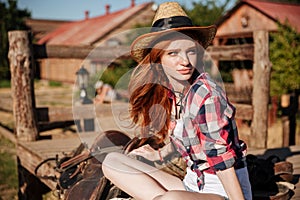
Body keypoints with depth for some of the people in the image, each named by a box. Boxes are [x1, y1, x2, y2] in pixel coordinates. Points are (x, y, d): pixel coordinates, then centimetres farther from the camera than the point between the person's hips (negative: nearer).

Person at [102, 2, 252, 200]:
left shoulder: (207, 94, -21)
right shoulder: (165, 91, 0)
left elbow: (222, 160, -20)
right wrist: (161, 153, 11)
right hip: (192, 183, 8)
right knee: (112, 162, 2)